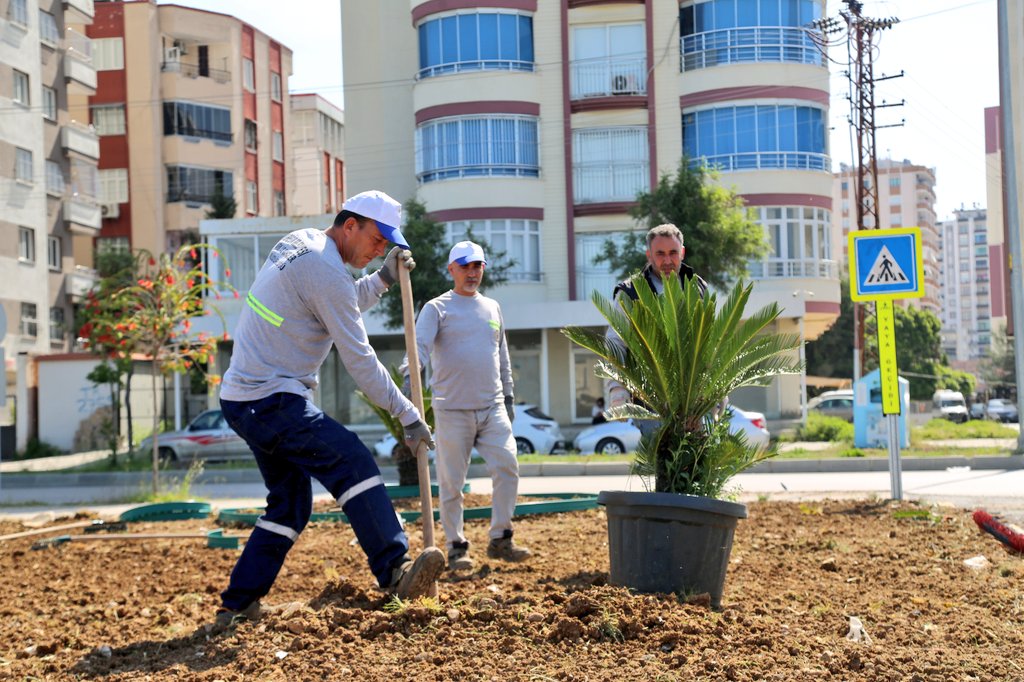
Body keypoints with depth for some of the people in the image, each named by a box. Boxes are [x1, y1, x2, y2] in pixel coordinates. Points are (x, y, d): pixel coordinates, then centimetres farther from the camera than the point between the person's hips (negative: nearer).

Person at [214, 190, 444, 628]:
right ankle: (394, 570, -29)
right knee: (353, 463, -19)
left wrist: (384, 277, 17)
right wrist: (408, 414, -10)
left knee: (290, 504, 13)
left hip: (241, 401, 10)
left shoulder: (298, 243, 15)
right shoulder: (327, 271, -15)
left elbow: (340, 307, 30)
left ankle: (237, 605, 15)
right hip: (272, 401, -10)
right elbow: (359, 360, -15)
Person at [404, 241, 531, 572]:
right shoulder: (437, 308, 0)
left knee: (507, 467, -6)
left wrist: (508, 396, 20)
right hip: (452, 410, -4)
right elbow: (419, 344, -16)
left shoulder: (492, 307, 17)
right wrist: (410, 376, -34)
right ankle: (456, 546, 10)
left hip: (492, 408, 4)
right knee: (451, 481, 0)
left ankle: (500, 538, 6)